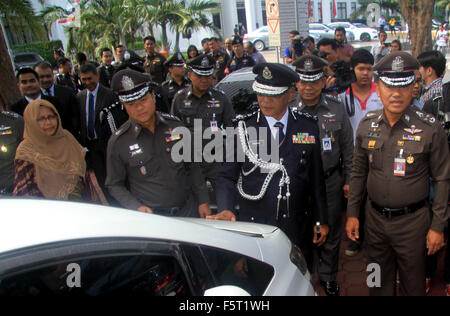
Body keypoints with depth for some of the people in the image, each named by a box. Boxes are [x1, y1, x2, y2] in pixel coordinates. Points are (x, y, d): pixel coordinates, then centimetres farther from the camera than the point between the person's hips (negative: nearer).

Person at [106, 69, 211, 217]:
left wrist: (203, 201, 7)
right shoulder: (118, 142, -7)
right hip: (151, 217, -2)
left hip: (189, 209, 3)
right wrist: (137, 208, -16)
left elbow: (191, 166, 8)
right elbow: (114, 185, -1)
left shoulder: (174, 124, 1)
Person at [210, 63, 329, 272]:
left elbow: (316, 178, 6)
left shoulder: (308, 127, 0)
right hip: (253, 227, -1)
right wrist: (226, 209, -21)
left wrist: (321, 220, 9)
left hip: (297, 228, 2)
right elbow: (227, 176, -4)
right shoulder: (244, 128, -5)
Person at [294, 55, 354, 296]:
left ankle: (328, 276, 34)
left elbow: (348, 147, 8)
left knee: (331, 231, 14)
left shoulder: (336, 109, 1)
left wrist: (348, 180, 7)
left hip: (331, 180, 2)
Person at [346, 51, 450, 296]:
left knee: (413, 284, 14)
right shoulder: (367, 125, -2)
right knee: (379, 281, 20)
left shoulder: (429, 128, -12)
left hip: (412, 220, -3)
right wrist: (352, 213, 6)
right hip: (375, 217, 3)